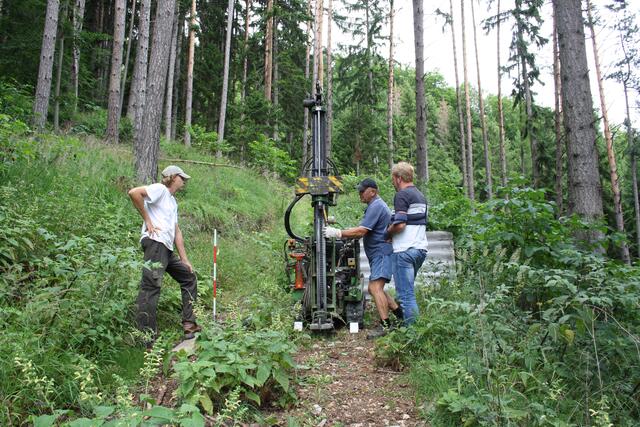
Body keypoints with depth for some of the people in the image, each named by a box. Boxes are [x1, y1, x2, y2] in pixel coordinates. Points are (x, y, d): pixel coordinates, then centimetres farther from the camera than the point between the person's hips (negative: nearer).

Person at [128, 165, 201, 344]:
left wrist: (184, 259, 19)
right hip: (155, 243, -10)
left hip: (168, 249, 10)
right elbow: (134, 192, -16)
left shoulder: (173, 202, 27)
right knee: (151, 286, -15)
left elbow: (177, 232, 25)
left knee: (189, 278, 16)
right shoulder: (160, 189, 1)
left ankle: (189, 325, 19)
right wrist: (147, 220, -11)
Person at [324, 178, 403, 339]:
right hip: (378, 254, 11)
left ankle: (385, 325, -15)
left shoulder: (376, 206, -14)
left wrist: (337, 233, -18)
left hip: (382, 252, -11)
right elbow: (363, 230, 22)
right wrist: (339, 231, 11)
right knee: (374, 288, 14)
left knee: (375, 288, -17)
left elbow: (361, 231, -22)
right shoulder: (375, 206, 22)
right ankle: (400, 314, 20)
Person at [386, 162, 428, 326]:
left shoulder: (402, 195, -10)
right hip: (420, 249, 10)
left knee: (405, 294, -5)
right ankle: (412, 325, 24)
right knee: (408, 290, 18)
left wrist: (387, 232, -3)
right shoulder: (421, 196, 19)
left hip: (404, 250, -9)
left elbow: (400, 224, -21)